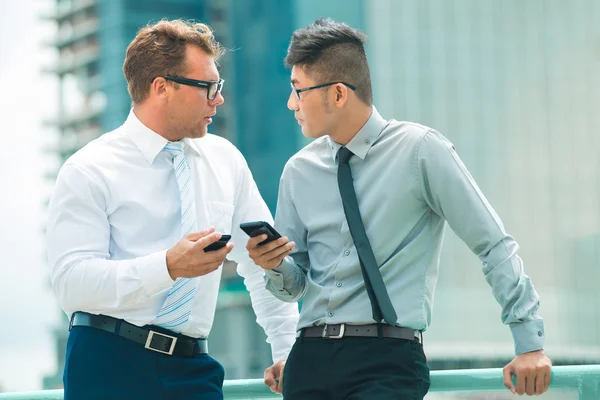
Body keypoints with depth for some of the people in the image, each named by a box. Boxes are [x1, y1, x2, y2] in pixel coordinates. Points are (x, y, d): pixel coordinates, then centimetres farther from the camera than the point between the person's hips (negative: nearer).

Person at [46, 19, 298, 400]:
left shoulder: (225, 160, 10)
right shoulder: (88, 172, -6)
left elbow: (262, 262, 16)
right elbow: (71, 283, -16)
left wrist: (287, 351, 9)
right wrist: (169, 266, -26)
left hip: (193, 368, 4)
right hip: (109, 368, -4)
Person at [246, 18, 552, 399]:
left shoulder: (420, 150, -4)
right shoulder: (299, 170, 10)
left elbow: (495, 246, -3)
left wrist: (530, 342, -7)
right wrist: (274, 265, -7)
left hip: (387, 363, -4)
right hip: (310, 359, 4)